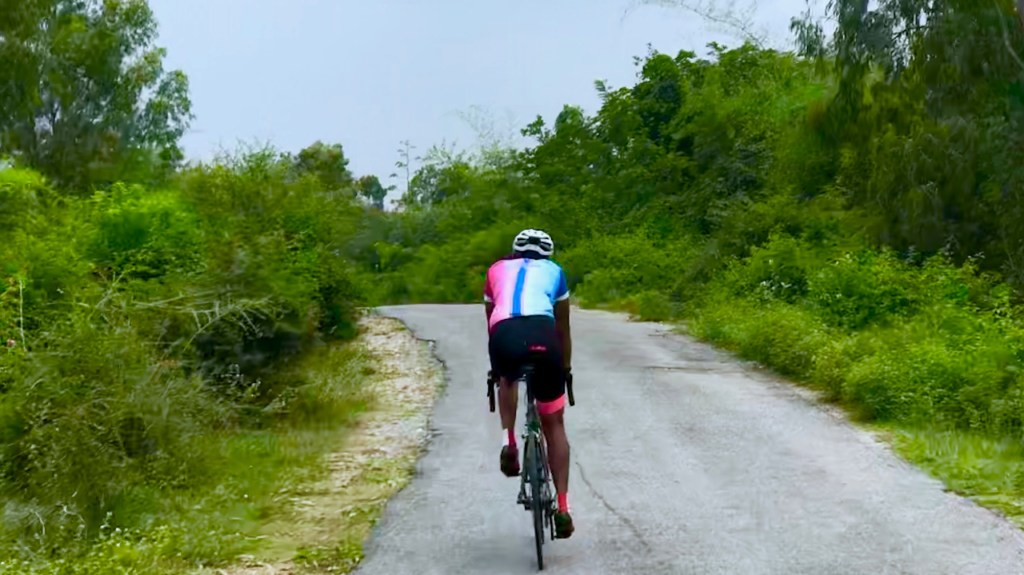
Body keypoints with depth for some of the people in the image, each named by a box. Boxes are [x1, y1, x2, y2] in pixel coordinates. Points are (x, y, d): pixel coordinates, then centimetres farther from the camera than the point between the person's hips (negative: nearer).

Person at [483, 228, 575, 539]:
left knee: (508, 379, 38)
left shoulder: (497, 270, 33)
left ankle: (508, 440, 16)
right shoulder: (553, 271, 30)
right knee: (554, 425, 15)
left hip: (504, 335, 1)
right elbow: (563, 329, 34)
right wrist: (566, 368, 48)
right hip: (542, 335, -1)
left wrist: (495, 368, 51)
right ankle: (563, 507, 9)